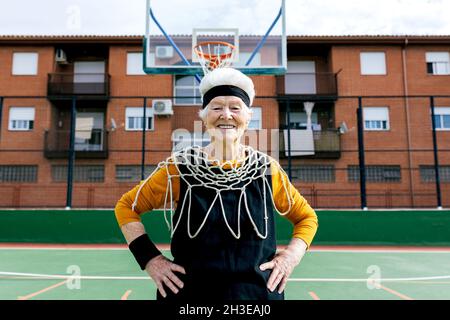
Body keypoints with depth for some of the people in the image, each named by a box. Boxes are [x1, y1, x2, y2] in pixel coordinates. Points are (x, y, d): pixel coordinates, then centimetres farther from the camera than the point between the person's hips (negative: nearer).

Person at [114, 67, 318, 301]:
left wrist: (293, 254, -6)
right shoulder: (179, 168, -8)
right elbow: (126, 206, 3)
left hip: (259, 292, 2)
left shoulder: (267, 169, -4)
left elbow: (307, 217, 11)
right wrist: (149, 258, -7)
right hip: (189, 293, -1)